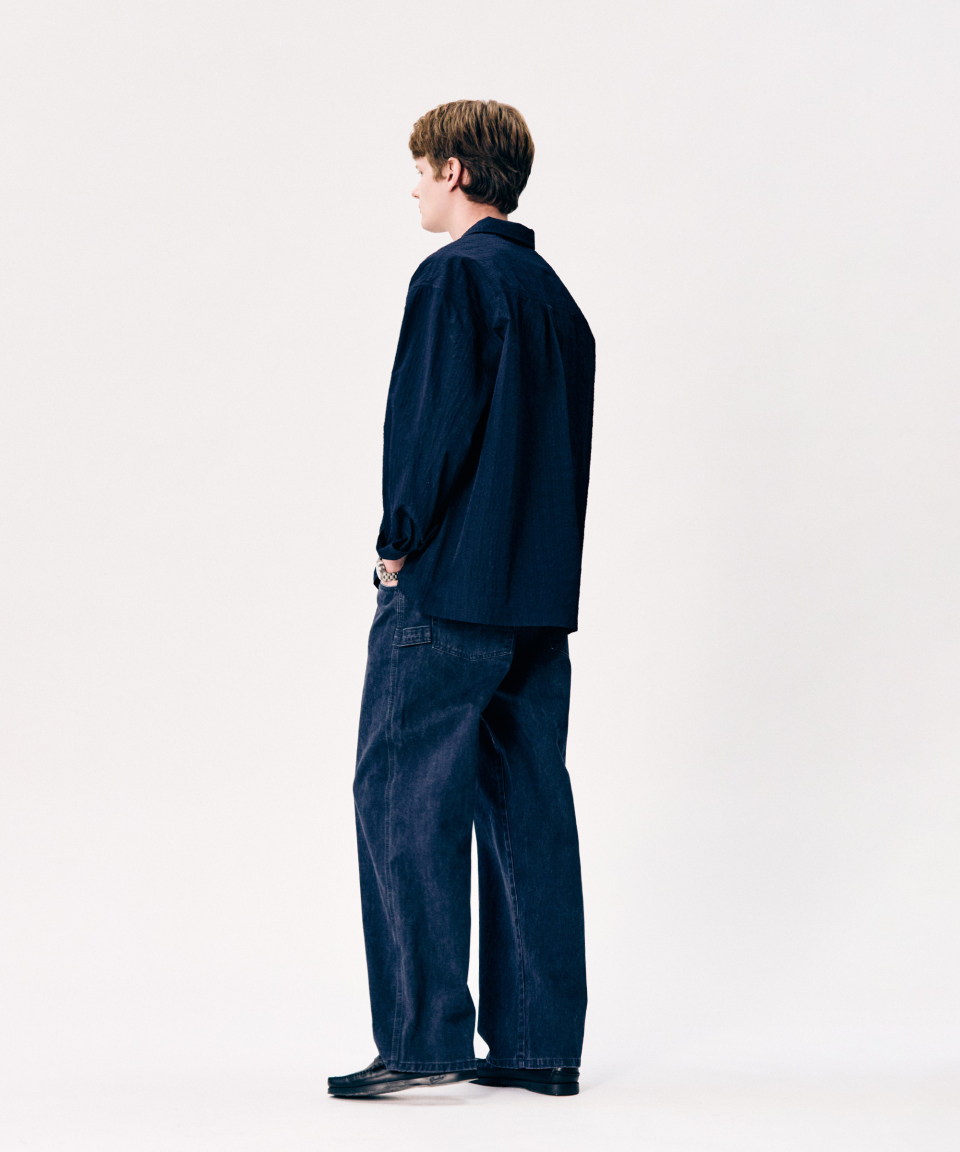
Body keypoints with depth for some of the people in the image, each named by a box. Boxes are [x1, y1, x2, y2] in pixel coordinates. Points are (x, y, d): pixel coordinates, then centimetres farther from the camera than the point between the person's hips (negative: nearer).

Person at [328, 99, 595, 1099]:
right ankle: (540, 1042, 10)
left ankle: (424, 1034, -5)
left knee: (403, 795, -3)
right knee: (528, 803, 8)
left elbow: (438, 418, -18)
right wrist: (532, 561, 17)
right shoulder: (553, 290, 17)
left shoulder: (455, 275, -9)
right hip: (541, 595, 8)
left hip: (450, 584, -8)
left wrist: (398, 541, -8)